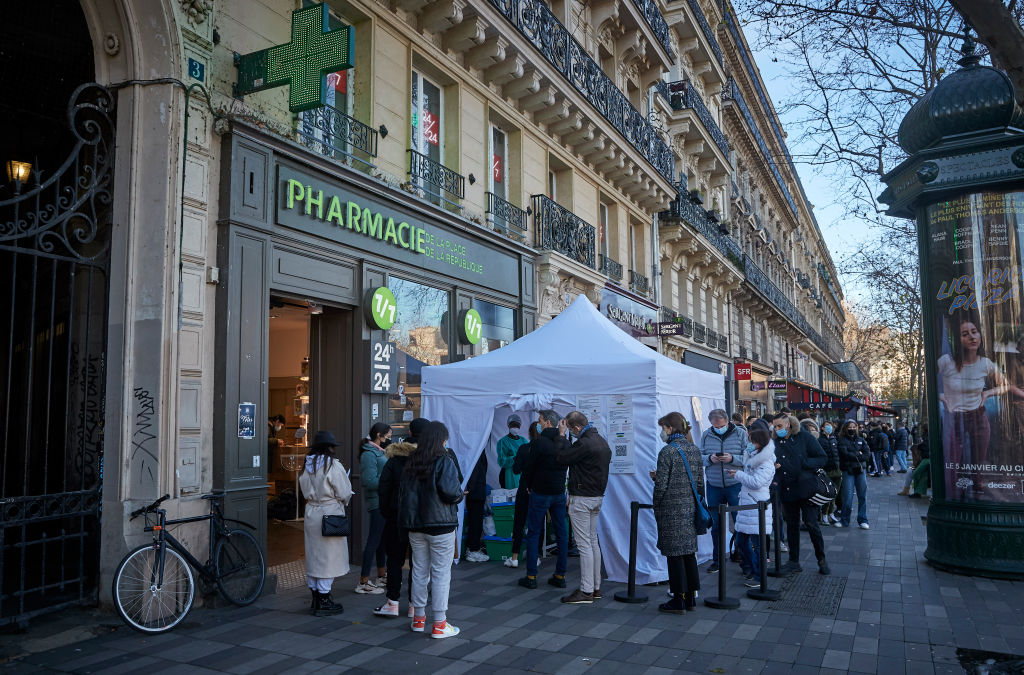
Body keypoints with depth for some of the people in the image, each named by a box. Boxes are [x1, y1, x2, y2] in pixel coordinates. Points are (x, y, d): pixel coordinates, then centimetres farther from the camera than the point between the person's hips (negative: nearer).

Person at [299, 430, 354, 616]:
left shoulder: (306, 466, 6)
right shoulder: (333, 466, -15)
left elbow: (305, 491, 12)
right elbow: (344, 494, -13)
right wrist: (344, 501, 7)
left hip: (311, 515, 7)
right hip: (330, 515, -7)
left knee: (313, 557, 15)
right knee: (328, 557, 1)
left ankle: (315, 600, 24)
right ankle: (323, 602, 7)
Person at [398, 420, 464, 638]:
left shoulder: (411, 463, 5)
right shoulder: (444, 462, -13)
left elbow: (403, 492, 7)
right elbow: (452, 492, -20)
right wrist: (460, 494, 1)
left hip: (416, 526, 6)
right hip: (440, 525, -6)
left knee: (419, 570, 16)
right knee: (441, 573, 2)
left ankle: (418, 618, 26)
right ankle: (439, 624, 6)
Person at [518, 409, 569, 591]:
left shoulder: (539, 442, -14)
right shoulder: (564, 443, 4)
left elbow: (528, 467, -9)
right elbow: (565, 465, 12)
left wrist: (530, 485, 8)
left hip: (540, 493, -5)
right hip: (560, 493, 5)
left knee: (534, 533, 3)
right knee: (561, 534, 9)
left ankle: (531, 576, 4)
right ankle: (560, 575, 13)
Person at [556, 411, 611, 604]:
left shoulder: (584, 443, -20)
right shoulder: (602, 441, 11)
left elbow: (561, 457, -14)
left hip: (582, 499, -10)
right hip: (597, 496, 10)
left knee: (584, 544, -6)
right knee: (593, 541, 15)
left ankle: (586, 591, -2)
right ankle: (596, 586, 22)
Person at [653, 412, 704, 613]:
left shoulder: (667, 451, -14)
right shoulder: (694, 450, 7)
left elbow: (662, 485, -15)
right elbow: (700, 482, 9)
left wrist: (656, 506, -1)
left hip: (671, 510, -7)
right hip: (690, 508, 7)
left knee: (674, 554, 1)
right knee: (689, 552, 14)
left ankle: (679, 600, 8)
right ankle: (691, 597, 21)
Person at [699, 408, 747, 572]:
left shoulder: (741, 433, -2)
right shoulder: (706, 435, 6)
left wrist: (732, 459, -20)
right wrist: (709, 459, -11)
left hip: (735, 485, -3)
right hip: (714, 486, 3)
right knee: (716, 525, 11)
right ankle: (717, 559, 23)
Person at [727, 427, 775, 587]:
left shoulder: (767, 465, -13)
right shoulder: (751, 459, 14)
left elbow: (756, 482, -22)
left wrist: (739, 474, -13)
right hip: (746, 505, 9)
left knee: (757, 543, -3)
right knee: (741, 541, 15)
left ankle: (759, 576, 7)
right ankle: (750, 568, 30)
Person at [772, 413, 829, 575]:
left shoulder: (805, 438, -5)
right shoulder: (776, 442, 6)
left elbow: (822, 459, -5)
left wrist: (804, 463, -16)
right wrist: (772, 466, -5)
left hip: (806, 489, -4)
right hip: (787, 491, 4)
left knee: (811, 524, -4)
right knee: (792, 526, 11)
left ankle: (821, 560, 13)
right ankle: (794, 561, 20)